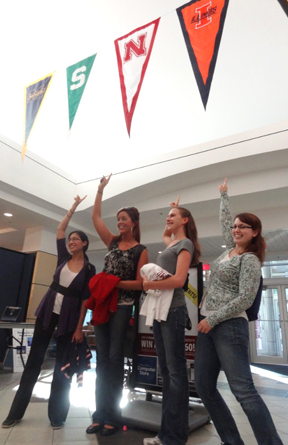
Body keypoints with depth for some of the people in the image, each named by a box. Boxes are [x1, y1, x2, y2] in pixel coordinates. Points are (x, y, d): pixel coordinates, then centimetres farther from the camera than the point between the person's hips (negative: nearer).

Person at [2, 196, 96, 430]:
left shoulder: (89, 269, -7)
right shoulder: (64, 257, 3)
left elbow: (85, 299, -7)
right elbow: (60, 229, 5)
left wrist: (79, 327, -9)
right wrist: (74, 207, 5)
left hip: (69, 317, -3)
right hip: (48, 311, 4)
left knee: (62, 365, 6)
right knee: (34, 359, 10)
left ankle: (57, 415, 22)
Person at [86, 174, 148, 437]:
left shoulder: (141, 250, -3)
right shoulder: (112, 242, 9)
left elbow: (140, 283, -6)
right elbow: (95, 216, 8)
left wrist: (116, 282, -16)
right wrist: (101, 189, 7)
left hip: (122, 306, -4)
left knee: (114, 358, 0)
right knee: (102, 358, 8)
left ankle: (113, 417, 13)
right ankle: (100, 415, 19)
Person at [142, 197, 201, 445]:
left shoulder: (185, 243, -3)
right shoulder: (171, 243, 19)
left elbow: (179, 280, -16)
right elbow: (165, 234, 46)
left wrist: (149, 284, -8)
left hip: (173, 310, -8)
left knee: (176, 372, -2)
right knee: (166, 372, 10)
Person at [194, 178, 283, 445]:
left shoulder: (250, 260, -8)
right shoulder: (231, 249, 13)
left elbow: (245, 299, -15)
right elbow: (224, 221, 29)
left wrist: (213, 319, -16)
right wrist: (224, 195, 40)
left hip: (229, 326, -8)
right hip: (208, 325, 8)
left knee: (243, 390, -9)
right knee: (204, 388, 9)